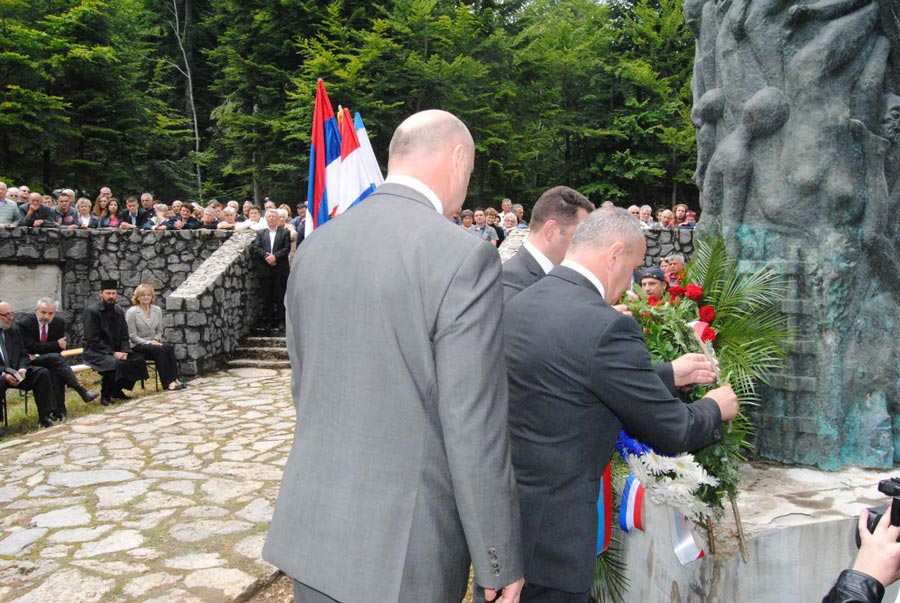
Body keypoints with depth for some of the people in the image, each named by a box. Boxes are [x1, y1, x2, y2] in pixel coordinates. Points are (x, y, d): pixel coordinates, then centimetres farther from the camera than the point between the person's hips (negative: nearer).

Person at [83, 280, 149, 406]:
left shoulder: (119, 311, 8)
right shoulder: (92, 311, -11)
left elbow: (124, 336, 9)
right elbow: (93, 339, -17)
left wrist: (124, 351, -11)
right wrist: (112, 353, -23)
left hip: (115, 351, 7)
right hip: (95, 352, -7)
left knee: (139, 359, -12)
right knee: (115, 363, -35)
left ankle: (117, 390, 4)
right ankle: (105, 395, -14)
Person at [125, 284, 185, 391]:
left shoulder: (157, 310, 9)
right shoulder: (131, 312, -6)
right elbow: (132, 336, -9)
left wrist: (155, 340, -6)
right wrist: (149, 342, -18)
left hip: (154, 342, 4)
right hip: (138, 346, -4)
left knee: (169, 347, -28)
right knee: (160, 350, -33)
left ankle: (175, 379, -33)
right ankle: (168, 382, -33)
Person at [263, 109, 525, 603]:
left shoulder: (316, 245, 2)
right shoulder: (463, 257, -18)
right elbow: (474, 429, -18)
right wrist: (500, 563, -7)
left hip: (310, 526, 6)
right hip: (404, 544, -6)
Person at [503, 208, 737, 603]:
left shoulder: (518, 304, 3)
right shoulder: (606, 326, -23)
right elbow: (672, 432, -12)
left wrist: (669, 375, 19)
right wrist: (714, 408, 9)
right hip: (550, 534, -8)